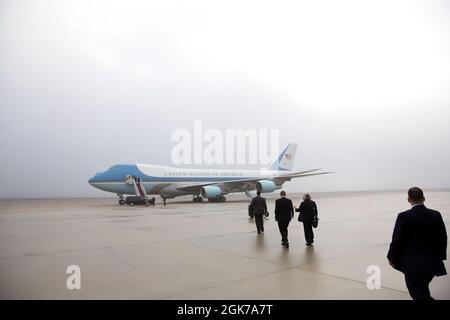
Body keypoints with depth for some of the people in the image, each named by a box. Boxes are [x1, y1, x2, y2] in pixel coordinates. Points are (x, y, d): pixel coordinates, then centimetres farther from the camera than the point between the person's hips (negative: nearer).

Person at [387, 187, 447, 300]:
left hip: (413, 264, -5)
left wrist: (392, 258, 0)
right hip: (432, 262, 6)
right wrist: (440, 256, 18)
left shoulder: (404, 216, -16)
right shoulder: (436, 215, -2)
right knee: (422, 289, 24)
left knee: (419, 293, 2)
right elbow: (443, 238, 5)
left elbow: (397, 240, -13)